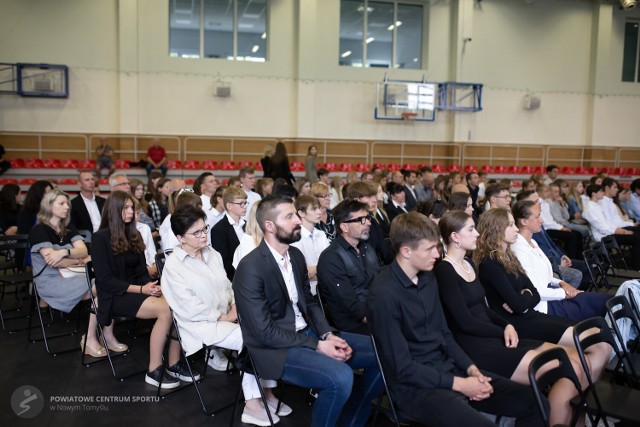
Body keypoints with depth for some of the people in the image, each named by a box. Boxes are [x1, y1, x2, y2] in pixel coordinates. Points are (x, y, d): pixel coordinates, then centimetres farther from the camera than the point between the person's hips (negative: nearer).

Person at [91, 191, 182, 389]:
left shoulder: (134, 235, 14)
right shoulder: (100, 238, -6)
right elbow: (105, 280, -13)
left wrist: (150, 285, -10)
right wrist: (141, 289, -20)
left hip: (137, 290, 6)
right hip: (115, 296, -6)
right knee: (166, 309, -31)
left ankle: (174, 365, -14)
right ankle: (154, 371, -20)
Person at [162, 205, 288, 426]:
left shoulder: (213, 254, 10)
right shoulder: (173, 265, -12)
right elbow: (190, 309, -16)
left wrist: (235, 306, -4)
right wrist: (222, 317, -13)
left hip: (227, 316, 7)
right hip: (201, 325, -7)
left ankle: (267, 391, -7)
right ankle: (252, 406, -18)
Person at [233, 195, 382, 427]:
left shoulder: (296, 255, 4)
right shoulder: (250, 268, -20)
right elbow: (265, 332, -20)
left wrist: (328, 335, -7)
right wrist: (318, 345, -19)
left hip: (307, 333, 8)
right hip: (275, 348, -8)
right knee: (341, 377, -31)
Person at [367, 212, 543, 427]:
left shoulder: (428, 277, 5)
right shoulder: (384, 295, -21)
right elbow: (403, 369, -19)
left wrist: (471, 369, -1)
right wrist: (459, 384, -15)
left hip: (448, 369, 8)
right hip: (416, 386, -8)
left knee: (533, 402, 2)